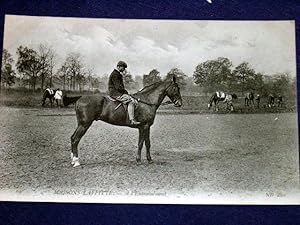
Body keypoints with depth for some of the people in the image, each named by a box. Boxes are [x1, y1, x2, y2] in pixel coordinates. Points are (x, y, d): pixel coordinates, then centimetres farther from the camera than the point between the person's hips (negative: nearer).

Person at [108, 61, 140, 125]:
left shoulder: (118, 74, 22)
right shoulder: (115, 74, -12)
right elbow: (118, 87, -19)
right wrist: (125, 91, -11)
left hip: (119, 92, 11)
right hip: (115, 93, -11)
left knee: (134, 101, 7)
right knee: (131, 101, -25)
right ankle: (132, 120, -30)